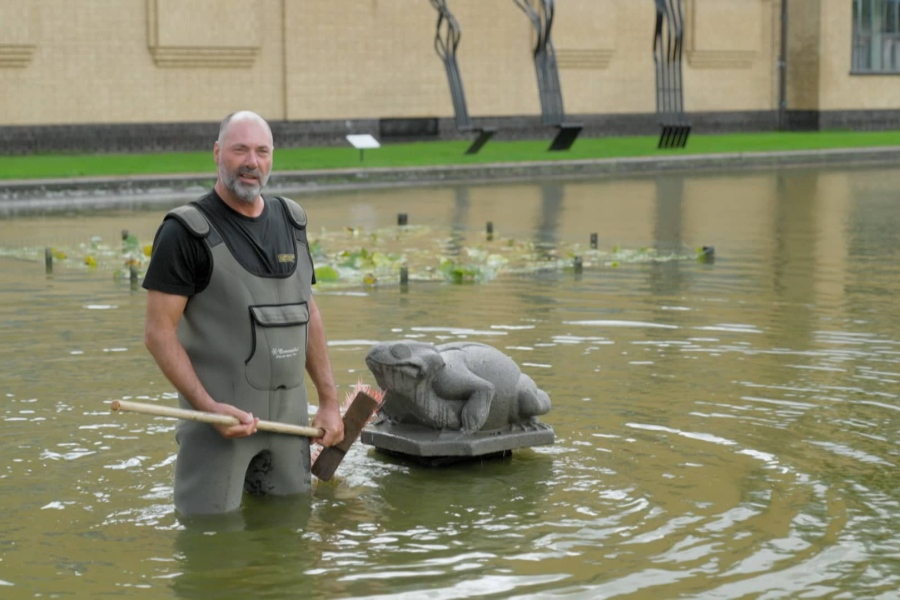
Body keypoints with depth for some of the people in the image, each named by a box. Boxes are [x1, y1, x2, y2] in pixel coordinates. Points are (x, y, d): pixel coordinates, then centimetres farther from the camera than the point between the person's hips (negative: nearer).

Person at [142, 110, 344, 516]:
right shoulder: (187, 232, -9)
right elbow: (159, 333, -11)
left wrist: (329, 400, 12)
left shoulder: (290, 222, 11)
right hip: (219, 418, -5)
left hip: (288, 417, 6)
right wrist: (208, 406, -20)